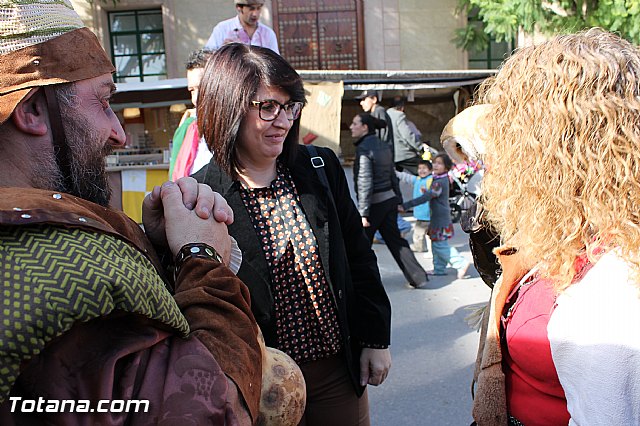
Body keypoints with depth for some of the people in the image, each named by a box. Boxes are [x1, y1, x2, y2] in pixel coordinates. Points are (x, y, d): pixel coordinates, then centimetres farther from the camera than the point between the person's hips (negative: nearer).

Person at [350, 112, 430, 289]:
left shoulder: (364, 148, -16)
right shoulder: (382, 145, 11)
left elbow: (364, 182, -20)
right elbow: (393, 175, 16)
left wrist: (363, 213, -20)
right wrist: (398, 199, 21)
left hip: (374, 202, -8)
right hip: (389, 200, 8)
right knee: (395, 240, 13)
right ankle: (418, 277, 14)